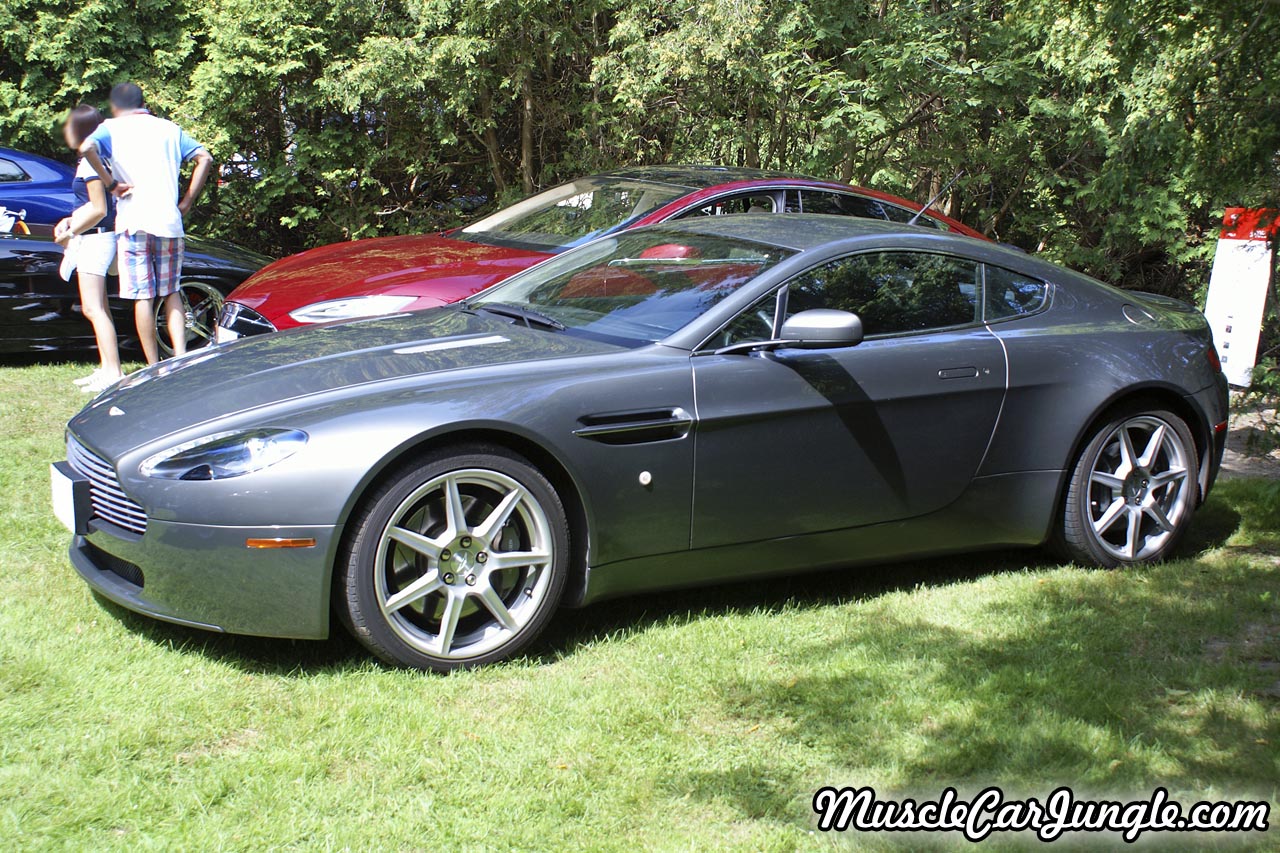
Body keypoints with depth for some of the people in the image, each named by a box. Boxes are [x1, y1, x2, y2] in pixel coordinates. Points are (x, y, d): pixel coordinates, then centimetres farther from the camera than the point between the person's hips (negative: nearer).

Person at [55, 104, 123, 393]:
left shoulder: (90, 163, -15)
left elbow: (99, 209, -18)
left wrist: (70, 232, -11)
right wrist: (71, 221, 11)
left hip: (96, 238, -11)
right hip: (94, 238, 11)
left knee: (93, 308, -13)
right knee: (96, 308, 15)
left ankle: (113, 372, -17)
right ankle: (106, 368, 21)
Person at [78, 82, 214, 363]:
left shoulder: (112, 128, 6)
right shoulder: (169, 128, 15)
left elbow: (87, 148, -16)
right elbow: (204, 158, 7)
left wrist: (111, 184, -8)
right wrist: (188, 201, 6)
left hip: (133, 222, -3)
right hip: (170, 222, 3)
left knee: (143, 296, 0)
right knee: (171, 293, 14)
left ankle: (154, 369, 2)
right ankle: (181, 355, -1)